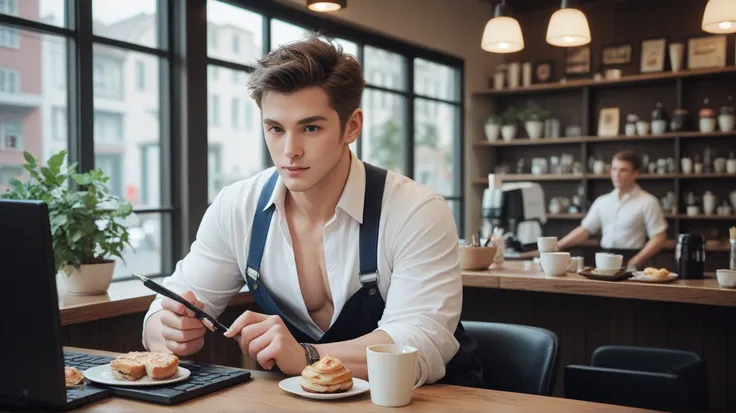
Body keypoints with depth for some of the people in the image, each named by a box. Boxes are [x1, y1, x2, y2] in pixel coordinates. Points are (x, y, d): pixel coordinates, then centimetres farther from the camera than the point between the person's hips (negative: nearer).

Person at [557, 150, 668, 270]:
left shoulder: (648, 202, -3)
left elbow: (659, 238, -6)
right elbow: (585, 229, 11)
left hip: (629, 264, -4)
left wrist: (635, 263, -15)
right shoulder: (602, 201, 11)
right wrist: (558, 246, -1)